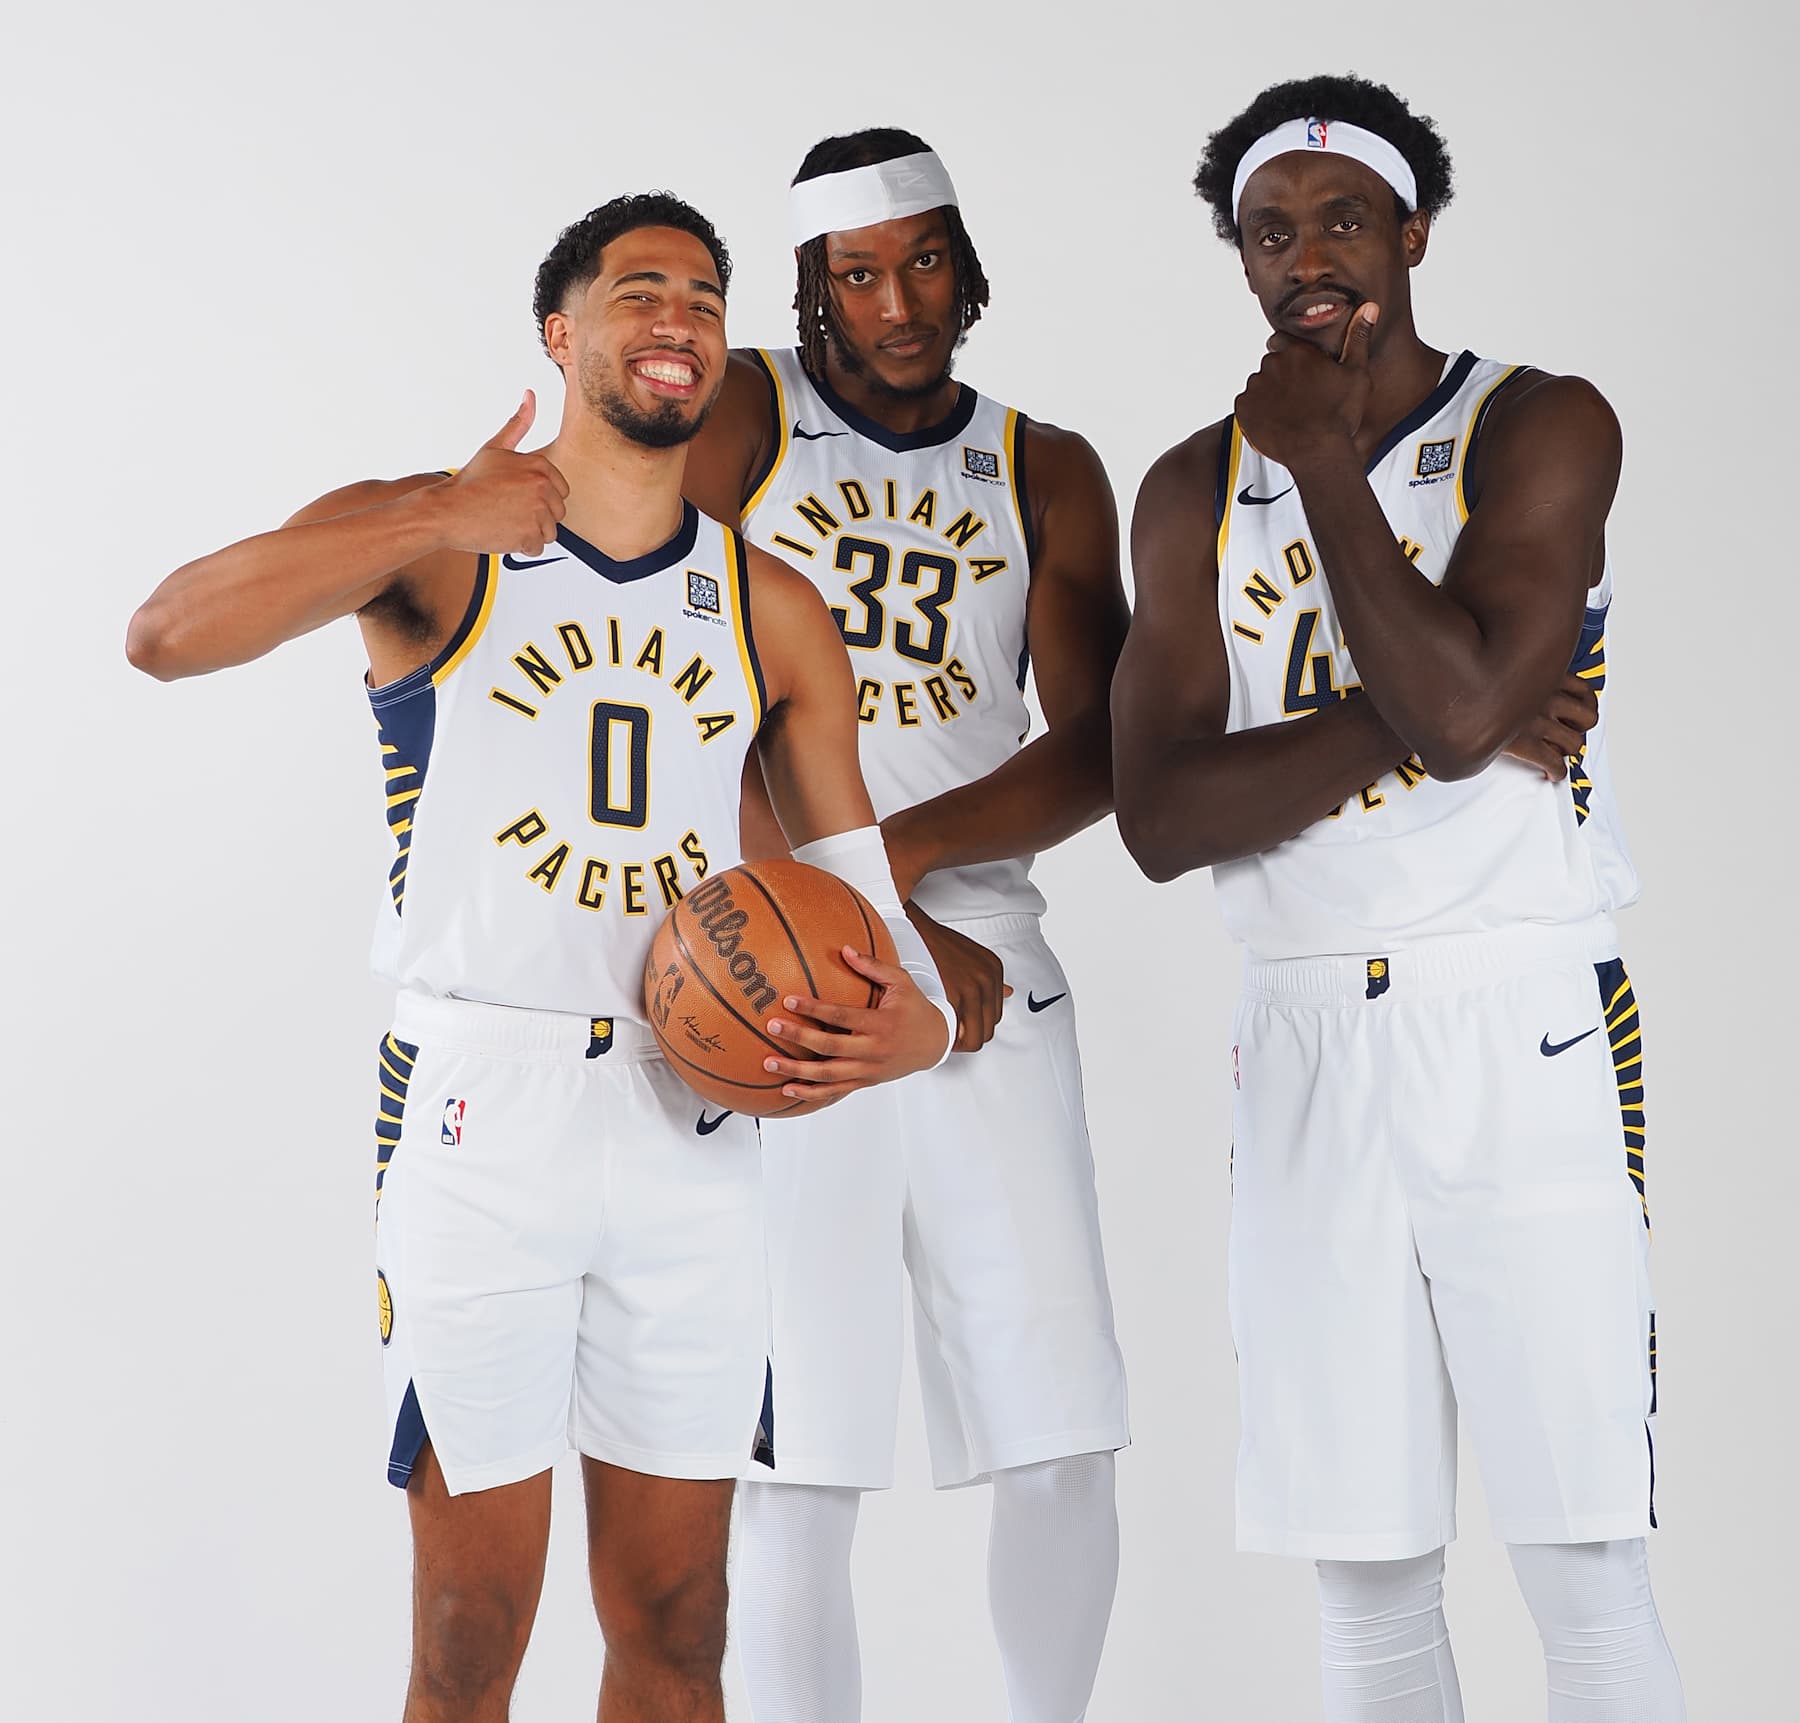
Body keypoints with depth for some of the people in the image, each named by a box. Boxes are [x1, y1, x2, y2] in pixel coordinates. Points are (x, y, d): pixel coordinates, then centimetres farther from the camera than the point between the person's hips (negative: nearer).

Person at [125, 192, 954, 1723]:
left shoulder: (773, 610, 12)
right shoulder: (431, 540, 0)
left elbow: (853, 871, 14)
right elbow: (167, 636, -17)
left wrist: (918, 1020, -8)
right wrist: (441, 524, -19)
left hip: (692, 1122, 4)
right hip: (477, 1107, -4)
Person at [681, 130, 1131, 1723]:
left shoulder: (1045, 474, 12)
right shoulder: (738, 418, 2)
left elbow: (1099, 752, 1)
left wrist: (893, 857, -15)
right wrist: (889, 934, -14)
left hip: (989, 973, 3)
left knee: (1066, 1444, 2)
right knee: (800, 1465, -5)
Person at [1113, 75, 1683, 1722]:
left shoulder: (1539, 427, -2)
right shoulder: (1197, 491, 10)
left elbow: (1461, 702, -19)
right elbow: (1160, 815, -2)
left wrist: (1330, 462, -9)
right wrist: (1413, 721, -13)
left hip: (1523, 1026, -4)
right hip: (1310, 1038, 4)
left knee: (1584, 1566, -6)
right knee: (1368, 1575, 7)